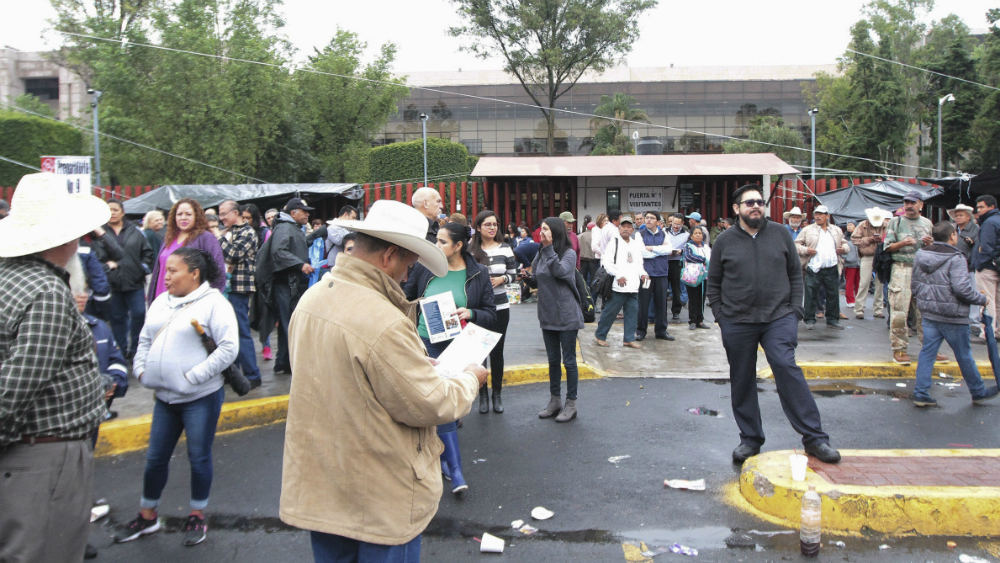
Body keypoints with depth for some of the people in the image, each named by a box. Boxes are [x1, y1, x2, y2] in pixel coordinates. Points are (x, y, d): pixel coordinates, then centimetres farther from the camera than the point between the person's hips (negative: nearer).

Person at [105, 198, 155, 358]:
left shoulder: (134, 231, 8)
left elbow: (147, 252, 12)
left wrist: (144, 267, 1)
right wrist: (105, 264, -13)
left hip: (134, 282, 1)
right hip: (111, 284, 0)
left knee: (139, 314, -3)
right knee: (117, 318, 8)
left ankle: (136, 348, 12)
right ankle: (122, 350, 19)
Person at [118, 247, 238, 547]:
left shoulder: (214, 302, -12)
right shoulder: (161, 302, 10)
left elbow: (229, 348, -18)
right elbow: (145, 339, 21)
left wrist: (193, 376, -19)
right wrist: (140, 369, 6)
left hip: (200, 398, -6)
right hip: (165, 397, 6)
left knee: (199, 457, 7)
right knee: (155, 457, 15)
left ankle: (197, 516, 25)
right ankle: (147, 516, 33)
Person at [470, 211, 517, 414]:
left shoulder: (505, 249, 2)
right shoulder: (470, 250, -3)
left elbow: (513, 275, 8)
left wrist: (502, 279, -11)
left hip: (500, 307, 1)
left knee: (497, 351, 9)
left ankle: (497, 393, 21)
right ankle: (482, 395, 19)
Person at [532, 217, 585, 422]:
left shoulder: (569, 253, -10)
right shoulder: (541, 254, 6)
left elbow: (560, 271, -27)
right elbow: (536, 280, 12)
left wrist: (549, 248, -29)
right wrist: (528, 277, -7)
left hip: (566, 315, -6)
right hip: (547, 315, 6)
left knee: (568, 360, 3)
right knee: (553, 360, 15)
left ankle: (571, 404, 13)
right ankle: (555, 400, 27)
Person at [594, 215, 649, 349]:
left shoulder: (636, 245, 16)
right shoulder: (614, 243, -2)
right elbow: (607, 262, -9)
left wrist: (642, 274, 3)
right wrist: (618, 275, -18)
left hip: (633, 286, 6)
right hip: (618, 286, -6)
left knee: (632, 311, 7)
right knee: (611, 311, -1)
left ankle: (629, 338, 15)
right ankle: (600, 335, 13)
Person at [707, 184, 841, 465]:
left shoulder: (780, 234, 6)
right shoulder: (725, 241, 5)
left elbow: (795, 274, 10)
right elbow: (713, 283, 11)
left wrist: (794, 310, 2)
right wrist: (720, 315, 2)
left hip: (778, 318, -1)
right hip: (737, 323, 1)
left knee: (787, 368, -16)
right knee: (741, 381, 7)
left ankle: (814, 437, -7)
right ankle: (750, 438, 22)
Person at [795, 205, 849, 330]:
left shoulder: (837, 230, 17)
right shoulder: (807, 230, 6)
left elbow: (844, 243, 25)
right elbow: (797, 244, 5)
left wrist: (844, 248, 2)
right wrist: (806, 250, -13)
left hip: (832, 269, 3)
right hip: (813, 268, -3)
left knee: (833, 295, 6)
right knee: (811, 295, -2)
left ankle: (832, 320, 17)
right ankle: (810, 320, 6)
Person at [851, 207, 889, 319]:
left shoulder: (886, 226, 9)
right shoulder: (862, 225, 3)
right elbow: (854, 239, -3)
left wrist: (883, 240, -10)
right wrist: (870, 239, -11)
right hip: (867, 258, -3)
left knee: (880, 284, 5)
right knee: (864, 283, -7)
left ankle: (878, 310, 14)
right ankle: (859, 310, -1)